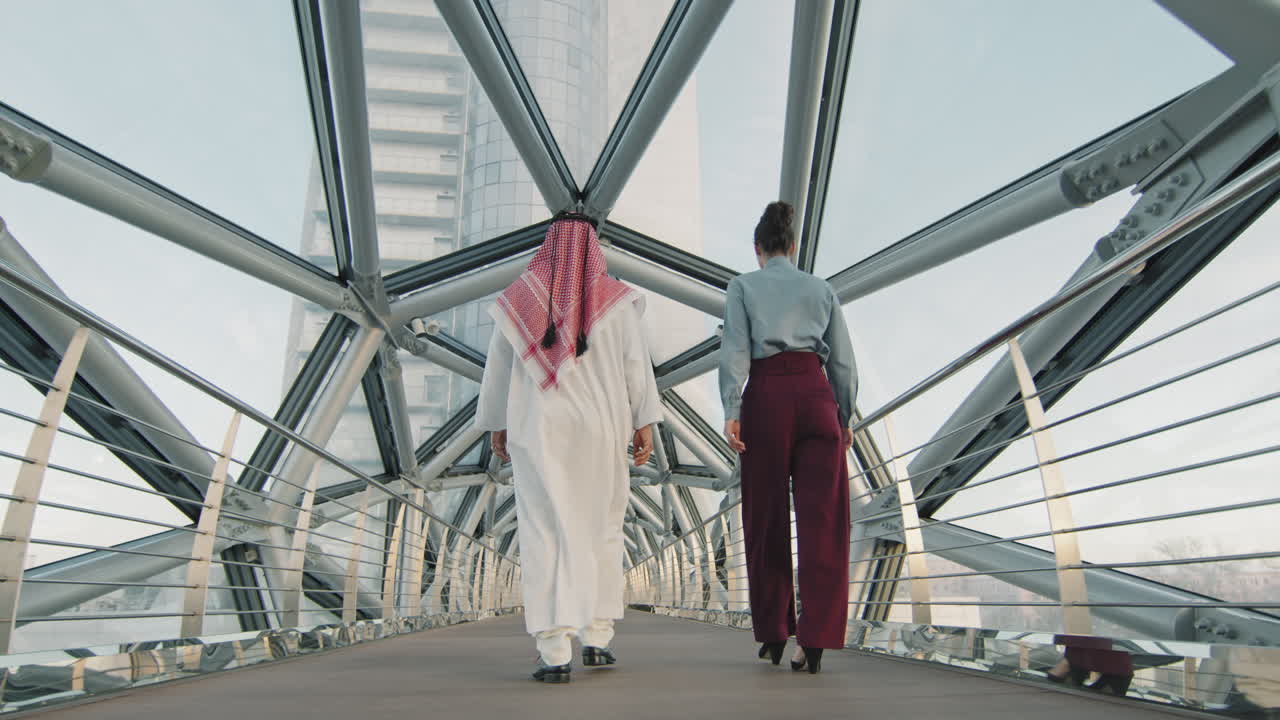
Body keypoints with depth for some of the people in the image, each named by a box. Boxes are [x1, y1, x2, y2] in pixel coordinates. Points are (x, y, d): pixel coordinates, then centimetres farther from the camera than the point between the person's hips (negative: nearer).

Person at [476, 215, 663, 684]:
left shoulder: (518, 297, 5)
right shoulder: (615, 298, 2)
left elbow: (497, 367, 7)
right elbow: (636, 364, -3)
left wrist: (496, 424, 16)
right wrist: (644, 423, 0)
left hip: (537, 430, 0)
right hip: (600, 431, 0)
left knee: (545, 536, -1)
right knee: (600, 531, 13)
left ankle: (555, 654, -5)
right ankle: (596, 638, 11)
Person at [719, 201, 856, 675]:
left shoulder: (743, 286, 10)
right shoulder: (822, 289, 17)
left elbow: (735, 350, -3)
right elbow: (843, 361, 11)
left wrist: (731, 411, -9)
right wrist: (845, 417, 19)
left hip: (767, 395, -1)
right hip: (816, 393, 2)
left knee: (767, 519, 8)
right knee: (822, 519, 0)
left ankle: (773, 634, 15)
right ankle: (815, 641, -6)